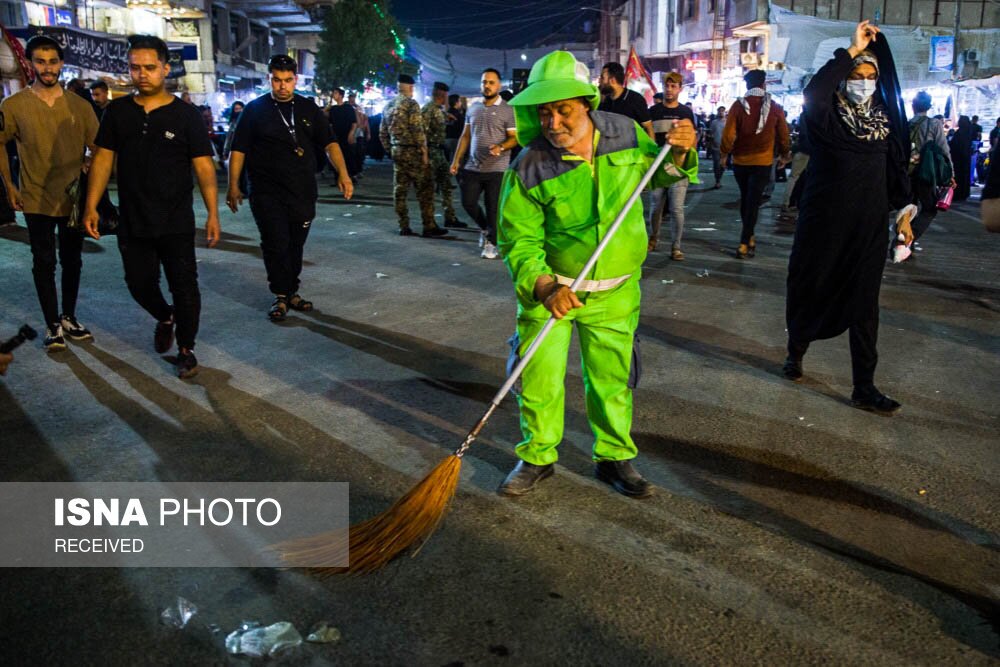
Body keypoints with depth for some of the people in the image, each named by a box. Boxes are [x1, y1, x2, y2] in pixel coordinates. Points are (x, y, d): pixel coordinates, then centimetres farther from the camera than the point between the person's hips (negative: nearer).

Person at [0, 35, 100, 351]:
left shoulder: (79, 105, 0)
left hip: (74, 198, 2)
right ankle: (52, 325, 13)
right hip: (37, 199, -2)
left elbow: (97, 149, 5)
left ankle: (69, 317, 28)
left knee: (72, 261, 13)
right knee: (44, 263, 4)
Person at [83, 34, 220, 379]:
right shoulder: (117, 111, 4)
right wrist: (91, 206, 0)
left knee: (184, 287, 2)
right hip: (132, 222, 3)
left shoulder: (186, 114, -5)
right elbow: (103, 159, 6)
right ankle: (164, 317, 43)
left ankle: (186, 349, 18)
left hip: (176, 223, -3)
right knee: (139, 284, 13)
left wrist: (213, 213, -12)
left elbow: (203, 166, -6)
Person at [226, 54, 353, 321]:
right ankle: (281, 297, 8)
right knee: (276, 245, -4)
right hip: (267, 194, -2)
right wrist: (234, 186, -4)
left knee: (295, 245, 9)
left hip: (303, 192, 3)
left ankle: (291, 292, 23)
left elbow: (329, 143, 1)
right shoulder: (255, 109, 1)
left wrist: (343, 174, -13)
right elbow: (238, 149, 1)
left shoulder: (309, 108, 7)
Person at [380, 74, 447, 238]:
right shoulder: (411, 103, -11)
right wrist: (424, 151, -13)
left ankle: (404, 227, 10)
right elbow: (417, 130, -17)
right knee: (425, 189, -2)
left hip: (396, 151, 7)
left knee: (399, 189, 8)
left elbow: (383, 133, 14)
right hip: (413, 151, -7)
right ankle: (429, 227, -3)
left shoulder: (388, 106, 12)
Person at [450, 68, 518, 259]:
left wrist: (501, 147, -29)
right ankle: (485, 228, 30)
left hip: (496, 169, -5)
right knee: (468, 202, 5)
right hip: (473, 167, 5)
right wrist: (456, 160, 9)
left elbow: (514, 137, -9)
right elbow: (465, 136, 15)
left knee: (493, 207, 0)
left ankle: (491, 243, 14)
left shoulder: (507, 110, -5)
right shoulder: (473, 108, 11)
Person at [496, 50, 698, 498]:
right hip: (549, 287, -2)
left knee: (612, 377, 12)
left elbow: (656, 174, 15)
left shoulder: (624, 132, -6)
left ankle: (614, 457, 32)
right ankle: (537, 457, 25)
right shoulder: (529, 168, -16)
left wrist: (679, 153, -7)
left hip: (614, 291, 2)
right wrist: (545, 287, -29)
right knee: (539, 376, 2)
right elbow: (518, 241, -14)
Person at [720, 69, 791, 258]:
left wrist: (724, 153, 7)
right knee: (753, 202, 0)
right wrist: (784, 155, 21)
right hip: (763, 162, -1)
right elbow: (783, 135, 4)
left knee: (745, 199, 18)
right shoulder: (775, 108, -4)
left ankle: (749, 237, 27)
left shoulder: (738, 105, -7)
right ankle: (744, 244, -8)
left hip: (740, 160, 1)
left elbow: (728, 134, -10)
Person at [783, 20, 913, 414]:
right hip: (824, 220, -3)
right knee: (812, 287, 10)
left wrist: (903, 211, 6)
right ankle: (796, 352, 35)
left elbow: (897, 167, 13)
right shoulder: (826, 115, -6)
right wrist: (851, 50, -23)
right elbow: (813, 92, -29)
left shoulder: (885, 118, 7)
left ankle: (864, 388, 5)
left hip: (869, 224, 3)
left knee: (864, 303, 2)